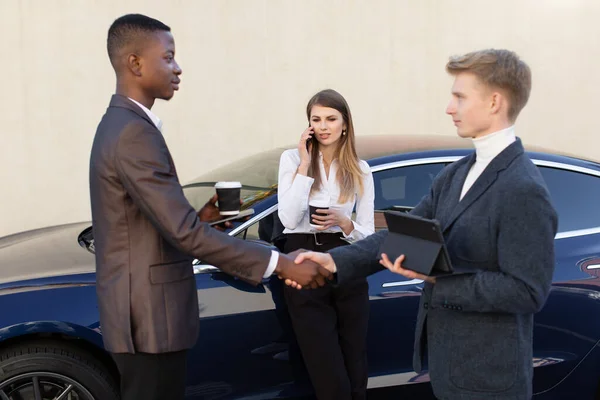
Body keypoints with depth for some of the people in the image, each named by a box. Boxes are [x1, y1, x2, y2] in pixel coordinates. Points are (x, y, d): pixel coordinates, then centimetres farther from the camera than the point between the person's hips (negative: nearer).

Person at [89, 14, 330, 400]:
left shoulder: (120, 125, 12)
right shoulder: (134, 133, -21)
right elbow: (183, 232, -26)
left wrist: (201, 217, 2)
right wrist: (279, 263, -25)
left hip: (146, 309, 10)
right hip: (150, 315, -10)